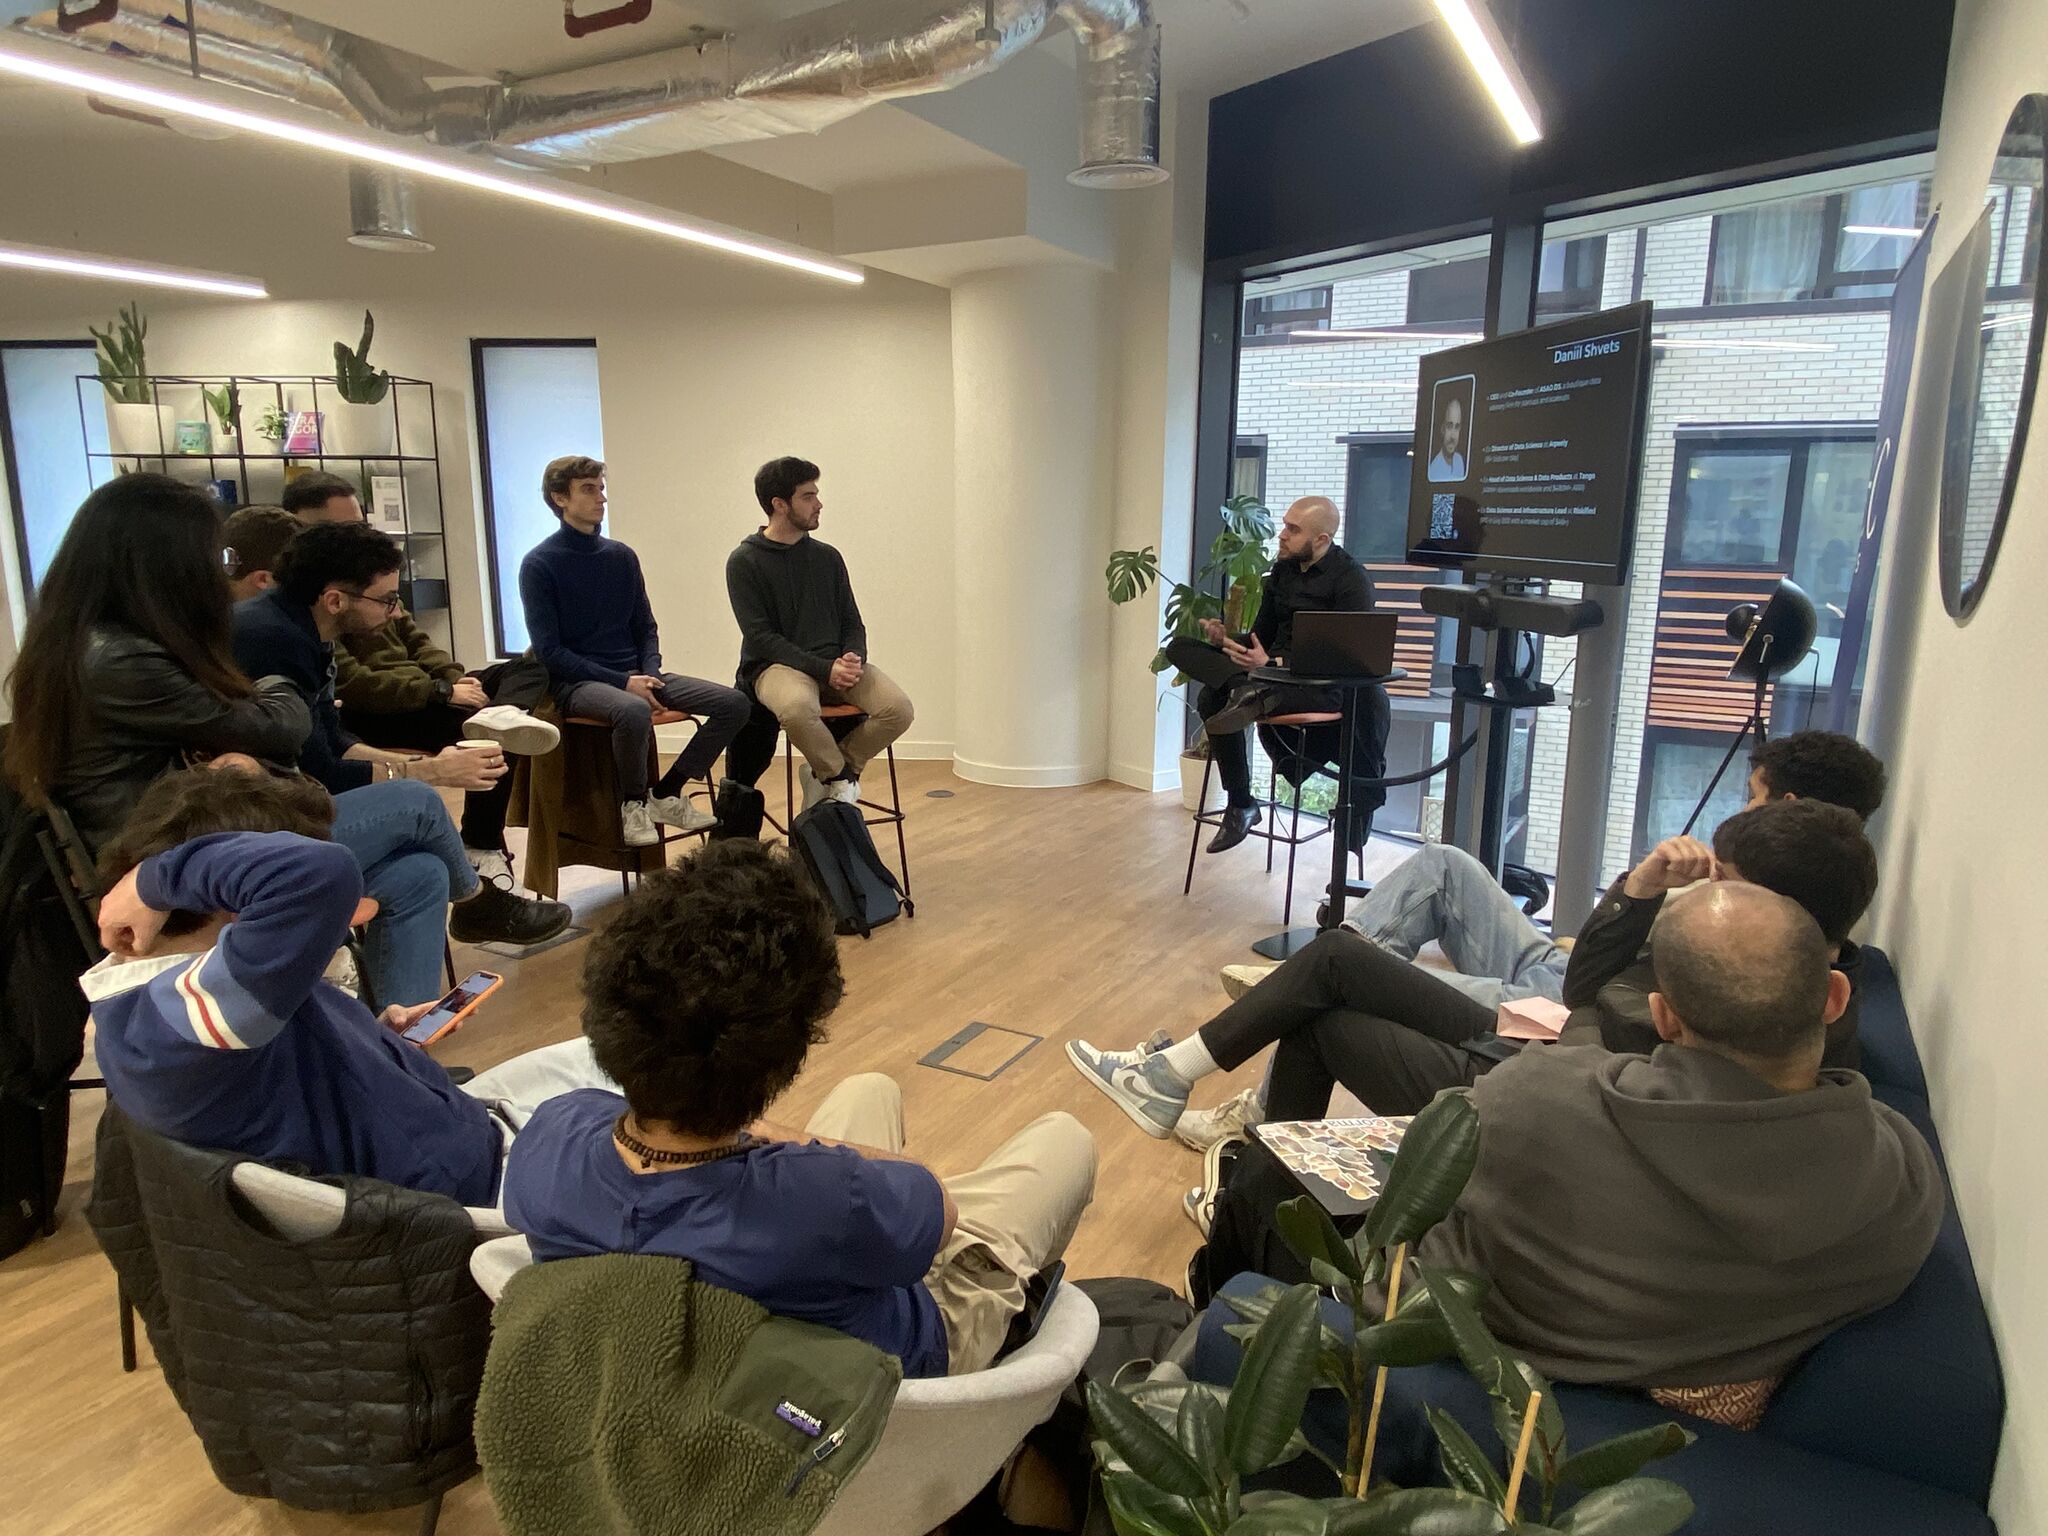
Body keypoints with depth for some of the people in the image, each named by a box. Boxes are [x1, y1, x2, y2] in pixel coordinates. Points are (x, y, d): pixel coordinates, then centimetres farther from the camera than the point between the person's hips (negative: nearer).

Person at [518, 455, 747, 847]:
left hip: (635, 674, 6)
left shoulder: (621, 557, 12)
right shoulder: (539, 564, -4)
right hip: (576, 683, -6)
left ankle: (666, 793, 0)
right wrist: (622, 682, -18)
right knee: (633, 710, -40)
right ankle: (633, 802, -11)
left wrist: (651, 674, -5)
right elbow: (549, 651, -9)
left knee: (734, 703, -11)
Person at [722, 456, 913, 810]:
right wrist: (825, 669, -19)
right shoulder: (744, 562, -1)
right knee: (797, 708, -40)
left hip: (834, 664, 5)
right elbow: (760, 636, -8)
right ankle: (842, 776, -11)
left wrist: (853, 659, -9)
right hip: (777, 665, -4)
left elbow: (852, 623, 15)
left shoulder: (827, 557, 14)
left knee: (899, 708, -22)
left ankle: (827, 772, -2)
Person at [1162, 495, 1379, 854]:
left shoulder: (1351, 579, -7)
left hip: (1327, 686, -8)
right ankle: (1246, 708, -30)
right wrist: (1227, 639, -5)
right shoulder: (1282, 570, 14)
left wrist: (1274, 663, -25)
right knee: (1180, 646, -17)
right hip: (1273, 673, 8)